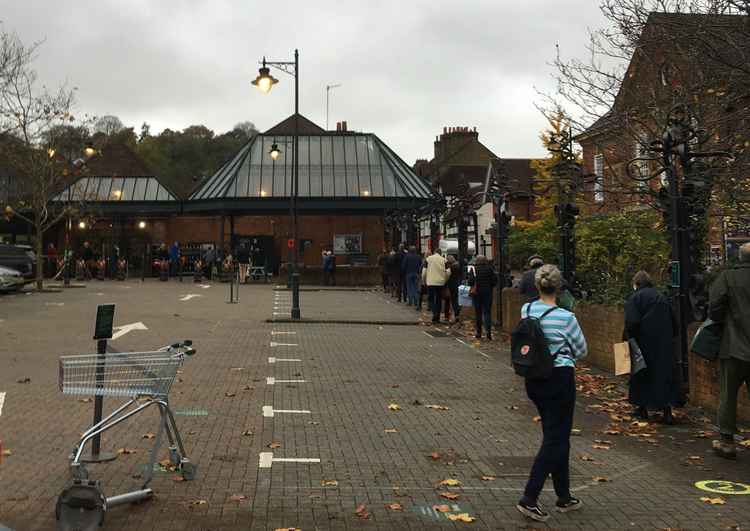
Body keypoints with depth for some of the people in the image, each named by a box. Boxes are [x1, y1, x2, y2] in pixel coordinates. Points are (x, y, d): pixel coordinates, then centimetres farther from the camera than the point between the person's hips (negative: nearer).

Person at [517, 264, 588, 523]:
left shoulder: (526, 310, -3)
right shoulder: (565, 317, -17)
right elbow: (581, 351, -2)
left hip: (534, 379, 6)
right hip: (560, 380, -6)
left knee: (558, 436, 18)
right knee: (554, 440, 2)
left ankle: (564, 497, 27)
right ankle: (529, 499, -2)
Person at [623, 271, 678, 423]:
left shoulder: (634, 298, -6)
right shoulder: (662, 298, 13)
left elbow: (632, 322, -18)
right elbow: (673, 322, 14)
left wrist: (627, 338, -6)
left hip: (644, 343, -4)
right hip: (665, 344, 5)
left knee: (641, 374, 8)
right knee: (665, 373, 6)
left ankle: (642, 408, 14)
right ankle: (667, 410, -1)